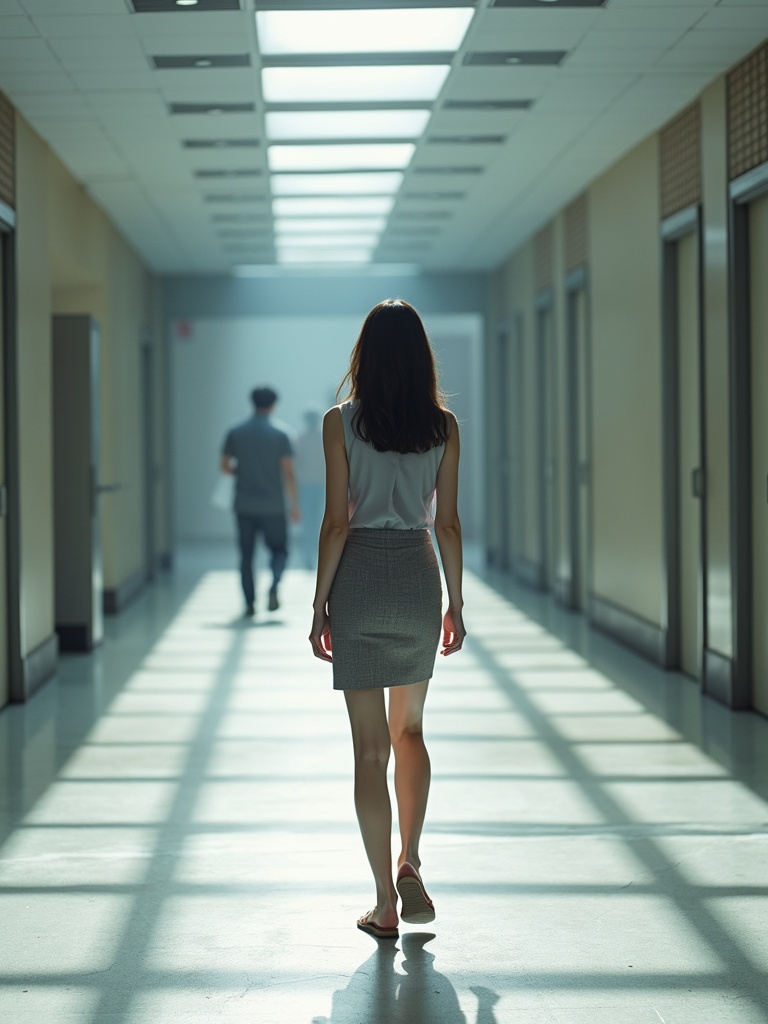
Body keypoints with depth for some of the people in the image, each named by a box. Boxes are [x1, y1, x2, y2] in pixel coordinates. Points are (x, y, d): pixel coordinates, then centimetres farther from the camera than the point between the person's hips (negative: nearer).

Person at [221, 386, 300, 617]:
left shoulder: (235, 433, 1)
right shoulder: (279, 434, -5)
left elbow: (225, 466, 4)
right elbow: (288, 472, -7)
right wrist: (294, 505, -1)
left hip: (244, 505, 2)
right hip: (272, 506, -2)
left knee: (246, 555, 10)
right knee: (279, 550, 12)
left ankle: (250, 603, 5)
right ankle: (273, 585, -14)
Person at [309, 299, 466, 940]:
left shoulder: (341, 423, -6)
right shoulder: (444, 426, 1)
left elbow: (337, 522, -8)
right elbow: (447, 523, 3)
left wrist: (320, 605, -1)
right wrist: (456, 603, 11)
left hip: (360, 577, -2)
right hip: (419, 575, 2)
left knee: (371, 746, 3)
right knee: (409, 730, 22)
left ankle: (386, 904, 5)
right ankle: (410, 863, 8)